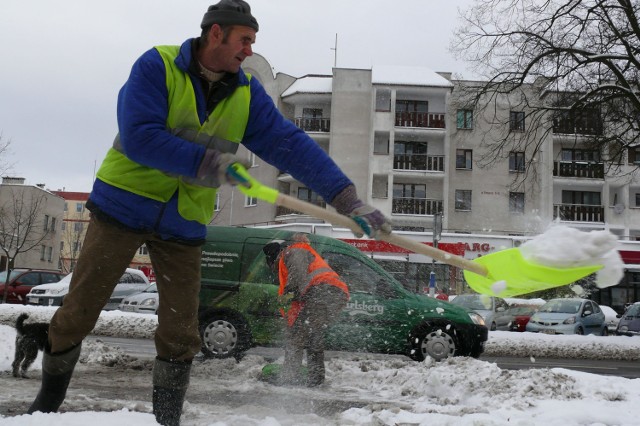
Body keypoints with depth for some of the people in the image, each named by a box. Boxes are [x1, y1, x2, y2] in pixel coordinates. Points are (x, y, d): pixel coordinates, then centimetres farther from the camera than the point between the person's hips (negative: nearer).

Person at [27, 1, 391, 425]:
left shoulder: (247, 93, 0)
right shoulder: (157, 66, -12)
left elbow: (291, 145, -8)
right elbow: (138, 136, -23)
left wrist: (347, 199, -16)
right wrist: (204, 162, -31)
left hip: (184, 223, 3)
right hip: (123, 204, -3)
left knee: (180, 333, 4)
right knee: (77, 314, 5)